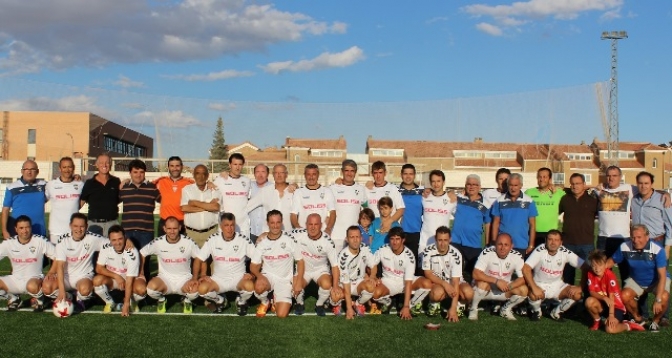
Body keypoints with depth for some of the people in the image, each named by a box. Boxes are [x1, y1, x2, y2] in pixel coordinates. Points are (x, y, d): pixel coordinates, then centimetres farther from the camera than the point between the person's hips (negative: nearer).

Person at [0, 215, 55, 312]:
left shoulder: (40, 241, -11)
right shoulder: (8, 243, -3)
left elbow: (57, 257, -7)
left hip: (34, 279, -4)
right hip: (15, 279, 4)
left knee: (32, 286, -39)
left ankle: (38, 299, -2)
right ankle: (12, 298, 8)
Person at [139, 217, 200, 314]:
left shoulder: (188, 242, -10)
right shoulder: (157, 243, -9)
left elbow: (197, 258, 2)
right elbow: (142, 253, 6)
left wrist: (194, 278, -7)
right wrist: (141, 273, 3)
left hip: (184, 278, 0)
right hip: (165, 278, 1)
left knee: (195, 291, -33)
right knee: (151, 288, -33)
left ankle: (186, 300, 8)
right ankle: (161, 300, 6)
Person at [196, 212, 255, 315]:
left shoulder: (243, 240, -10)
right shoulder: (213, 239, -5)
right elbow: (200, 259, 2)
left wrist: (252, 274, -20)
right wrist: (203, 275, -10)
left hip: (238, 277, -2)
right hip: (218, 278, 2)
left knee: (250, 286, -33)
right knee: (202, 288, -26)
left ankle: (241, 302, 6)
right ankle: (220, 301, 10)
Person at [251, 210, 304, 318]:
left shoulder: (290, 240, -7)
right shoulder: (262, 243, -2)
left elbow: (300, 261, -1)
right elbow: (253, 266, 1)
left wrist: (298, 282, -13)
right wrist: (260, 276, -22)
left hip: (285, 280, -1)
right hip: (268, 276, 1)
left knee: (282, 314, -16)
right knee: (259, 287, -37)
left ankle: (277, 298, 20)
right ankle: (265, 302, 1)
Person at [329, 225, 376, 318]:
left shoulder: (365, 249, -12)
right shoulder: (343, 256, -26)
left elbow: (373, 265, 1)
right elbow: (346, 283, -26)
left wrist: (372, 277, -24)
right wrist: (349, 308, -27)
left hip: (359, 282, 4)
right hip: (343, 284, -4)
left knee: (371, 286, -31)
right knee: (336, 296, -36)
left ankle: (359, 304, 2)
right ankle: (337, 304, 5)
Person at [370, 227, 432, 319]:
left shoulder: (409, 256, -22)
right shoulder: (383, 250, -16)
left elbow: (408, 282, -27)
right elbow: (370, 266, 0)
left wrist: (406, 307, -32)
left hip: (405, 281, 0)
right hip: (388, 281, 1)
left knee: (427, 284, -29)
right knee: (376, 293, -34)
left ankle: (412, 304, 1)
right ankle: (386, 302, 5)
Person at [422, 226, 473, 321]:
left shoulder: (456, 254, -20)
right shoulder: (428, 251, -17)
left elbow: (455, 281, -23)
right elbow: (428, 274, -11)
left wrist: (453, 309, -28)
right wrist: (445, 284, -28)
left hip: (453, 282, 1)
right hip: (436, 281, -1)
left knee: (468, 293, -31)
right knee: (438, 292, -37)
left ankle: (459, 305, 5)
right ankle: (434, 304, 0)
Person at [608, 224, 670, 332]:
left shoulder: (657, 250, -29)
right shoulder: (624, 247, -20)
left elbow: (662, 276, -29)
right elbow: (612, 260, -2)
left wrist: (658, 300, -35)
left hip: (656, 280, -2)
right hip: (636, 280, 2)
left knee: (664, 298, -32)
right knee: (625, 296, -25)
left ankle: (656, 321, 0)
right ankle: (638, 319, 6)